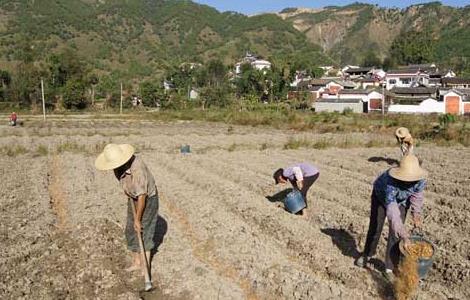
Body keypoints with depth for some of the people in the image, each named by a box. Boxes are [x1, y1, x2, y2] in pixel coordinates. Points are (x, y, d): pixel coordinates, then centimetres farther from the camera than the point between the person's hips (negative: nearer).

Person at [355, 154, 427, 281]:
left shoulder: (420, 179, -33)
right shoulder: (390, 183, -47)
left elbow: (417, 195, -8)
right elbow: (393, 214, -51)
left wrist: (416, 214, -18)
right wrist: (404, 237, -55)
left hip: (401, 200, 3)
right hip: (381, 196, -3)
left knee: (395, 232, -5)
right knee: (375, 228, 7)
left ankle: (390, 267, 6)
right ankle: (367, 254, 33)